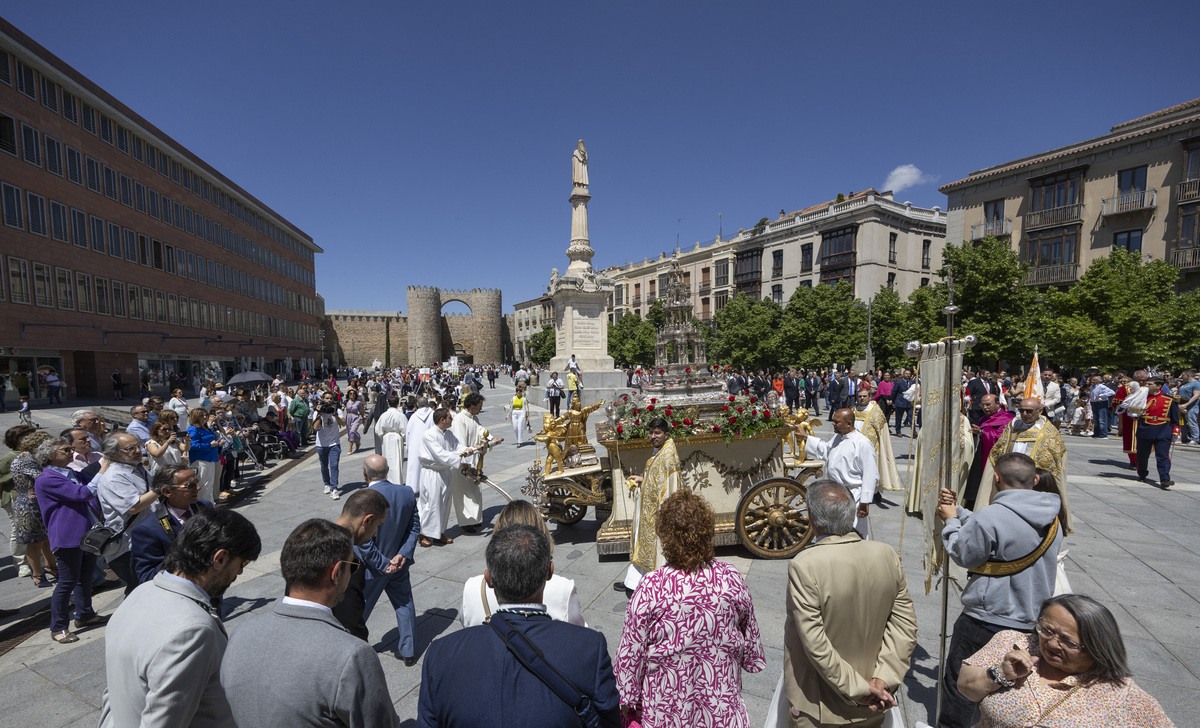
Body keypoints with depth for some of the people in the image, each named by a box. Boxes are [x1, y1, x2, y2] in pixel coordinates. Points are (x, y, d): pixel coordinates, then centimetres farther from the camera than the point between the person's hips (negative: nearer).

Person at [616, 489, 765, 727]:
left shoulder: (650, 588, -27)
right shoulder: (732, 579, -18)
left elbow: (631, 649, -17)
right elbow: (749, 633, 0)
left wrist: (626, 698, -1)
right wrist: (751, 660, 21)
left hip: (666, 699, -2)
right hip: (721, 695, 2)